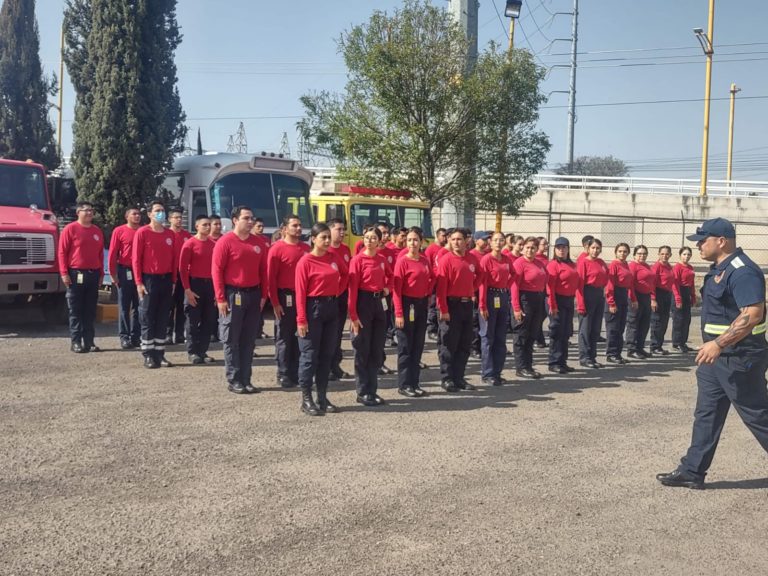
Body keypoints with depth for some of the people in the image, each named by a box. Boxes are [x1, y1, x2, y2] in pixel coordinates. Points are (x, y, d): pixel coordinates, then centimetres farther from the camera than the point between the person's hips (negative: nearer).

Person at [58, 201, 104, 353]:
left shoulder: (97, 231, 12)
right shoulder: (70, 229, -3)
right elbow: (62, 252, -5)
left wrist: (101, 274, 11)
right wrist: (64, 273, -11)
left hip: (93, 274, 5)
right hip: (76, 274, -5)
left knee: (90, 310, 7)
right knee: (76, 310, -1)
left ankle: (89, 342, 11)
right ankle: (75, 342, 3)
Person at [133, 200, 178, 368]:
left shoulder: (170, 234, 9)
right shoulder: (142, 232, -5)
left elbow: (174, 258, 11)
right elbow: (136, 258, -7)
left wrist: (173, 281, 6)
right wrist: (139, 282, -12)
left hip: (166, 280, 5)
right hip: (149, 279, -4)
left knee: (163, 319, 7)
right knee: (148, 318, 0)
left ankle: (160, 353, 14)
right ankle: (148, 355, 6)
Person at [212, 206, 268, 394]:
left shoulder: (258, 243, 9)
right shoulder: (225, 241, -7)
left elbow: (263, 270, 12)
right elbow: (216, 271, -10)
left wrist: (263, 294, 6)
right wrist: (220, 298, -14)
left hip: (253, 294, 6)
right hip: (233, 294, -5)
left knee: (249, 339, 9)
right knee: (232, 339, 1)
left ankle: (245, 379, 16)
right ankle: (233, 380, 7)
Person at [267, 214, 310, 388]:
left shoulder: (306, 248, 9)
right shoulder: (277, 248, -8)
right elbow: (271, 277, -10)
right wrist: (275, 302, -13)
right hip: (285, 297, -6)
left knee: (301, 336, 11)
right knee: (284, 337, 2)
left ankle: (297, 373, 20)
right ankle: (283, 375, 10)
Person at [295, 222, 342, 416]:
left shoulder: (334, 258, 7)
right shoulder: (306, 261, -10)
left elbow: (342, 277, 24)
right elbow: (300, 292, -13)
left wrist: (335, 293, 10)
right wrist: (301, 319, -17)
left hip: (332, 308, 6)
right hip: (313, 308, -6)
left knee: (327, 354, 10)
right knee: (310, 354, -2)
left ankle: (322, 397, 19)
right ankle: (306, 399, 6)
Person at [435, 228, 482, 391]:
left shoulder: (472, 258, 5)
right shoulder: (446, 259, -11)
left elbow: (479, 275, 25)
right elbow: (441, 286, -15)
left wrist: (472, 289, 10)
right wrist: (443, 309, -19)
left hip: (467, 304, 6)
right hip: (451, 305, -6)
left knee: (465, 344, 10)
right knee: (449, 344, 0)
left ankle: (459, 377, 19)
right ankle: (447, 378, 8)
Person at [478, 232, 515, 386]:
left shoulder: (507, 259, 7)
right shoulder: (486, 259, -10)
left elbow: (513, 274, 26)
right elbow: (482, 283, -14)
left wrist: (507, 286, 8)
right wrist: (482, 306, -19)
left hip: (504, 298, 6)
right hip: (490, 297, -6)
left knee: (501, 337, 9)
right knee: (488, 337, 0)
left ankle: (497, 372, 18)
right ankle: (488, 374, 6)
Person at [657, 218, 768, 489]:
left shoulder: (742, 271, -20)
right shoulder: (719, 268, 11)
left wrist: (719, 344, -31)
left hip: (739, 359, -10)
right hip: (717, 356, 10)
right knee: (706, 414, 11)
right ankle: (692, 471, 18)